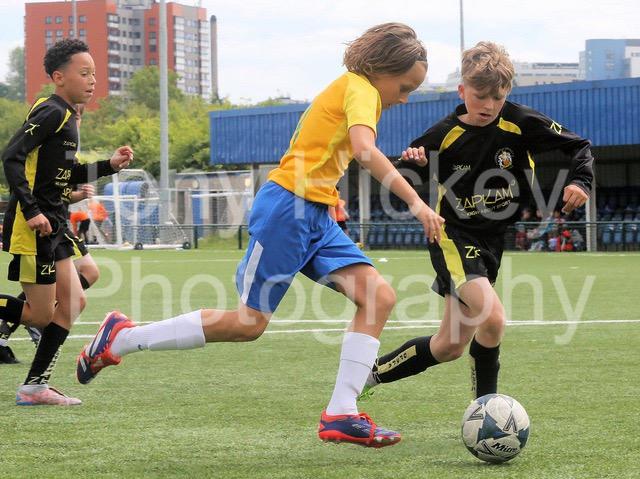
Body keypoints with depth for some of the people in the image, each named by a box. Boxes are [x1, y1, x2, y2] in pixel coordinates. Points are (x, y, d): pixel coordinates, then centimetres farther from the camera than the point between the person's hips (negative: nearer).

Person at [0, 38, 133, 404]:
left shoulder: (68, 116, 16)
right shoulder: (51, 112, -14)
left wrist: (110, 165, 13)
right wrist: (31, 211, -26)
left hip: (53, 226, 10)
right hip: (33, 227, -10)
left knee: (73, 302, 8)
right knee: (43, 315, -6)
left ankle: (36, 387, 11)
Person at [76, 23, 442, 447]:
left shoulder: (351, 90, 18)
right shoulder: (360, 89, -12)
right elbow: (364, 149, -29)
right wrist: (416, 202, -33)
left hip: (316, 218, 10)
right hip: (288, 208, -10)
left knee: (379, 296, -5)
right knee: (249, 323, -4)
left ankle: (341, 414, -8)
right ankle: (120, 337, 8)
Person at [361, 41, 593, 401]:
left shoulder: (520, 123, -10)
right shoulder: (445, 135, -13)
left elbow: (580, 146, -4)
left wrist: (581, 181, -23)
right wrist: (414, 164, -25)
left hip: (491, 240, 4)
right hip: (453, 237, -4)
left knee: (449, 347, 9)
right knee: (492, 317, -27)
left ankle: (373, 373, 28)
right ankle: (485, 409, -9)